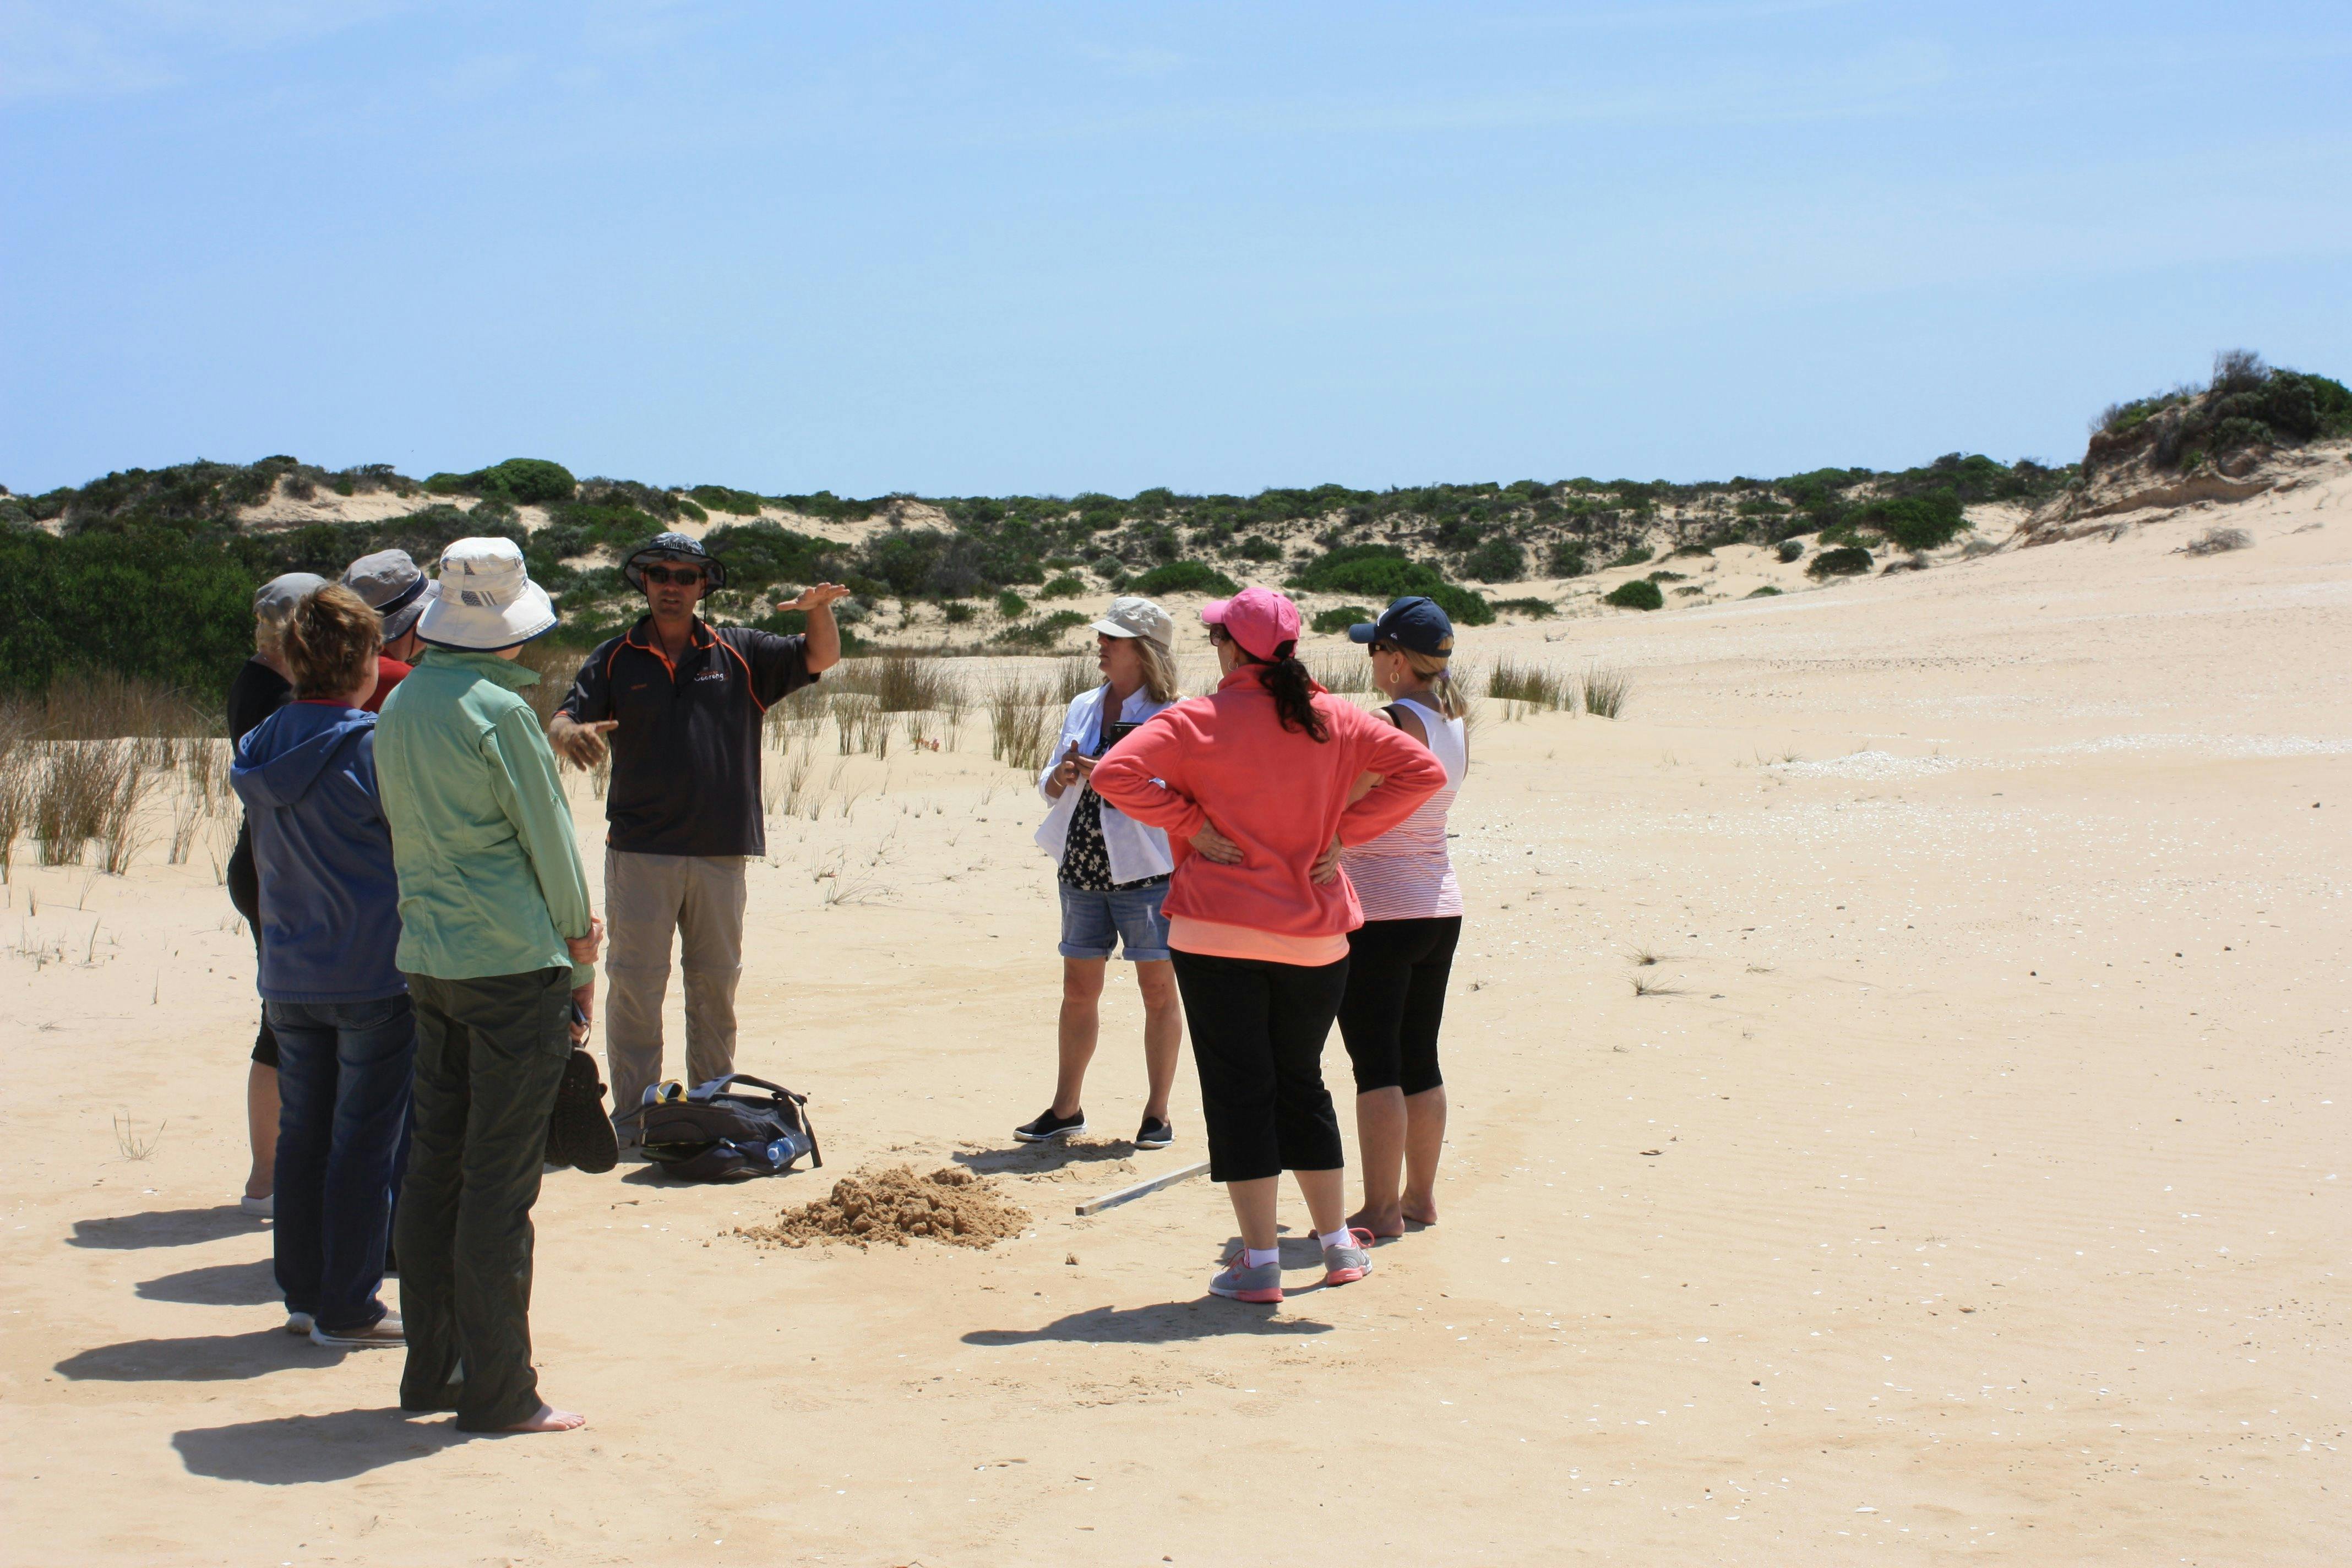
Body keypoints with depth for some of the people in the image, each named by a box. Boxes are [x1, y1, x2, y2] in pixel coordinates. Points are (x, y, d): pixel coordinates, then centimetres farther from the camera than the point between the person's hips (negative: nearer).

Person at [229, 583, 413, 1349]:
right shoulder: (375, 747, -16)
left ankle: (304, 1293, 21)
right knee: (364, 1140, 0)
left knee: (302, 1134, 14)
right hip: (374, 974, -6)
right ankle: (348, 1309, 4)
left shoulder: (261, 749, 4)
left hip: (289, 976, 6)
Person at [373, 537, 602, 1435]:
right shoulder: (497, 710, -13)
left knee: (434, 1165, 13)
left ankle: (431, 1369, 20)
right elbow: (550, 843, -9)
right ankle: (496, 1392, 1)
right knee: (500, 1181, -3)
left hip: (427, 958, 8)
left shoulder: (399, 707, 10)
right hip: (512, 960, -8)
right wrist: (582, 964, 4)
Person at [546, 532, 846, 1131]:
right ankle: (631, 1114, 4)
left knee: (716, 982, 10)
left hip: (721, 851, 2)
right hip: (640, 851, -1)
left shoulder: (740, 653, 8)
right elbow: (562, 722, -1)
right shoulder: (615, 659, 7)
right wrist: (571, 733, -26)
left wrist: (818, 608, -16)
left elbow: (821, 657, 5)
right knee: (635, 982, -2)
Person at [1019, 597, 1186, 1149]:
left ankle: (1157, 1113, 10)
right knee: (1078, 988, 10)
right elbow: (1050, 786, 16)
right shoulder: (1083, 707, 12)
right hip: (1082, 867, 6)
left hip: (1145, 870, -6)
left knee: (1158, 989, 1)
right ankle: (1066, 1108, 20)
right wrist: (1061, 775, -7)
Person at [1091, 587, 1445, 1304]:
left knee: (1238, 1090, 3)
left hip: (1218, 935, -3)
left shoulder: (1198, 722, -8)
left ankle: (1260, 1262, 2)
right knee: (1303, 1085, 19)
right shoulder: (1333, 720, 1)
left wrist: (1189, 823, -10)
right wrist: (1344, 830, 0)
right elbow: (1422, 769, 0)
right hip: (1314, 938, 4)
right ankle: (1338, 1245, 24)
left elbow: (1115, 772, -19)